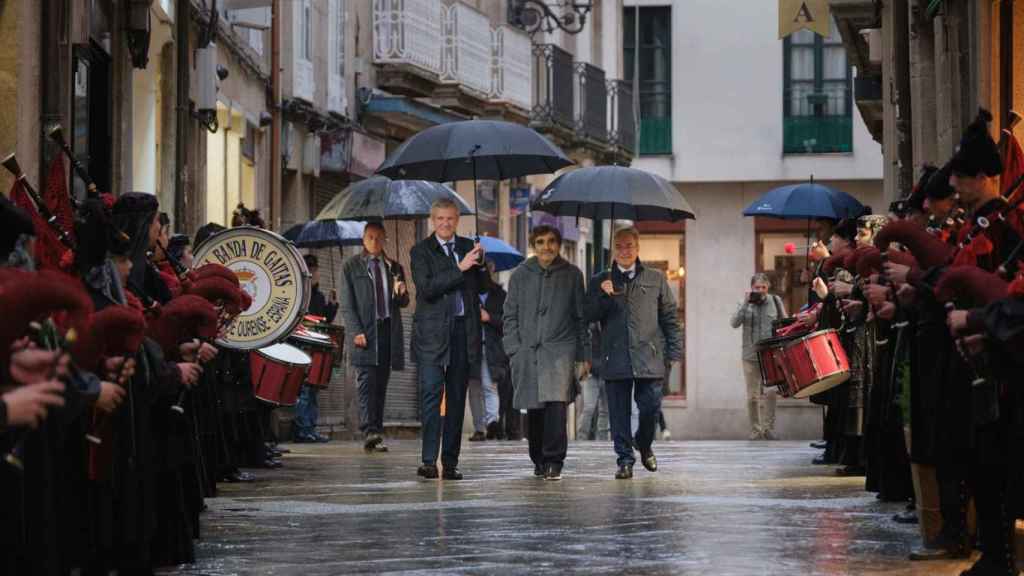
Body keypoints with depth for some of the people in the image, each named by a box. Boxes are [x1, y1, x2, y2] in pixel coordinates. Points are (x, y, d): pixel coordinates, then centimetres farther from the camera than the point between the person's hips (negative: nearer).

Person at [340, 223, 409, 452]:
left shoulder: (393, 267, 17)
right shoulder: (351, 267, 6)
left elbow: (403, 304, 19)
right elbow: (347, 304, 1)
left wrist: (402, 293, -5)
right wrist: (356, 332, -11)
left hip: (388, 331, 4)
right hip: (364, 333, -4)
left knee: (381, 385, 4)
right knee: (367, 383, -13)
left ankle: (376, 434, 6)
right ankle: (369, 433, -22)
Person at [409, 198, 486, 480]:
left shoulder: (467, 246, 12)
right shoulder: (421, 251, 0)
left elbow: (481, 287, 13)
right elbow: (426, 288, -13)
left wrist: (479, 264, -5)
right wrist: (460, 268, -19)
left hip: (463, 330, 4)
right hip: (433, 332, -4)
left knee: (456, 398, 6)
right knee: (431, 393, -12)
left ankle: (450, 462, 10)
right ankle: (429, 460, -14)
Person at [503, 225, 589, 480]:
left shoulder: (572, 275, 7)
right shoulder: (520, 275, 8)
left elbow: (581, 317, 10)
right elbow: (510, 315, 10)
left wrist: (584, 355, 7)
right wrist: (514, 350, 0)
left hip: (561, 348, -2)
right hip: (528, 351, 2)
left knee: (556, 403, -18)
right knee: (534, 409, 5)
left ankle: (554, 461, -15)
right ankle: (539, 460, 19)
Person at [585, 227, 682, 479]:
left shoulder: (655, 279, 11)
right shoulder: (600, 282, 12)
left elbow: (669, 317, 12)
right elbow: (589, 316, 6)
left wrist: (674, 352, 5)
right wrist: (602, 296, -11)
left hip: (649, 357, 0)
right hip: (615, 359, 0)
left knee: (651, 406, -2)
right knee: (619, 411, -1)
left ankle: (644, 444, 25)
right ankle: (625, 459, 7)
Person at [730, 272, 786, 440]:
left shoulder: (775, 301, 4)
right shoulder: (745, 304, 2)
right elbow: (734, 323, -11)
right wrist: (746, 304, -17)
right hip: (751, 356, 1)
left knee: (770, 392, -14)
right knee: (752, 396, 4)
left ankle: (768, 428, -5)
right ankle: (755, 430, 14)